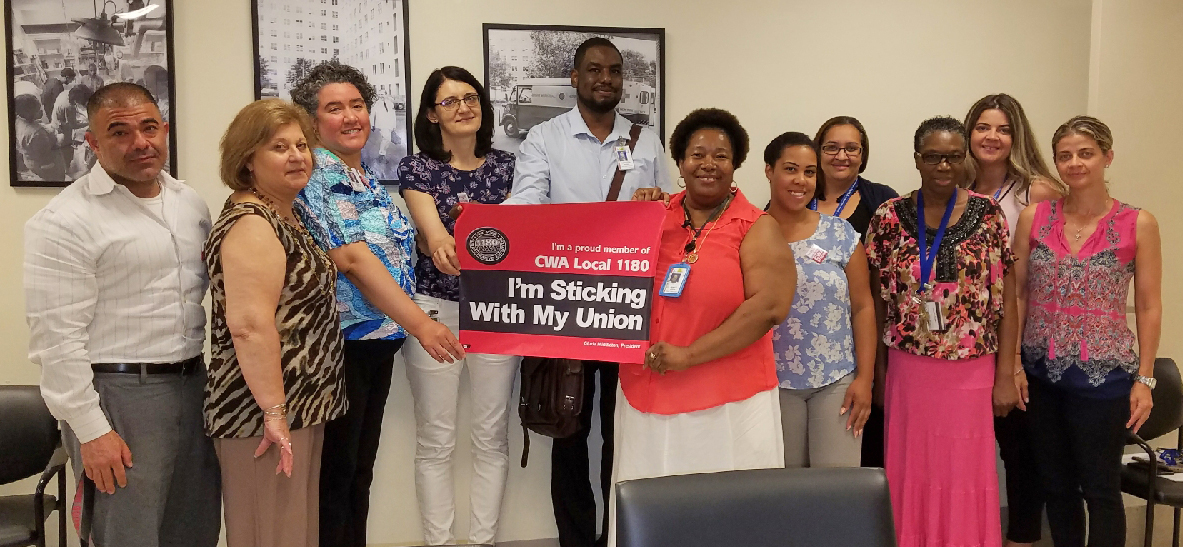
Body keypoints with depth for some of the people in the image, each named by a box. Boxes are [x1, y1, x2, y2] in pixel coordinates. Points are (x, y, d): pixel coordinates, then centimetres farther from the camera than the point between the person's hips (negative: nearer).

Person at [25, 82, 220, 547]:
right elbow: (57, 337, -13)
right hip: (119, 394, -6)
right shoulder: (64, 221, -12)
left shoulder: (190, 202, 10)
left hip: (194, 384, 7)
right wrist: (91, 430, -14)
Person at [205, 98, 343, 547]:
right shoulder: (251, 226, -18)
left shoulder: (280, 216, 12)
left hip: (295, 406, 10)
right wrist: (274, 413, -25)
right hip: (263, 414, -10)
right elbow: (249, 326, -27)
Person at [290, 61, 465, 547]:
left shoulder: (366, 174, 13)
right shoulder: (316, 173, -12)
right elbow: (352, 258, -22)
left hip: (379, 337, 8)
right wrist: (420, 323, -27)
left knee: (361, 466, 16)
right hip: (341, 341, -8)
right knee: (335, 472, 3)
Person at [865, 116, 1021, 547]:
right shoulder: (889, 217, -2)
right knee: (911, 475, 10)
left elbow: (1006, 298, 0)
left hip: (973, 372, 0)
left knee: (967, 476, 9)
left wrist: (1006, 375, -2)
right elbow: (876, 299, 3)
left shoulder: (988, 215, -2)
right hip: (909, 370, 0)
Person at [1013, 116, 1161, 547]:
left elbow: (1149, 307, -2)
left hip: (1104, 375, -2)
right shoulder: (1033, 217, 0)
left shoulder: (1138, 224, -5)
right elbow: (1017, 294, 3)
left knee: (1100, 490, 8)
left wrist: (1144, 379, -4)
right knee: (1055, 486, 14)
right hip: (1041, 373, 2)